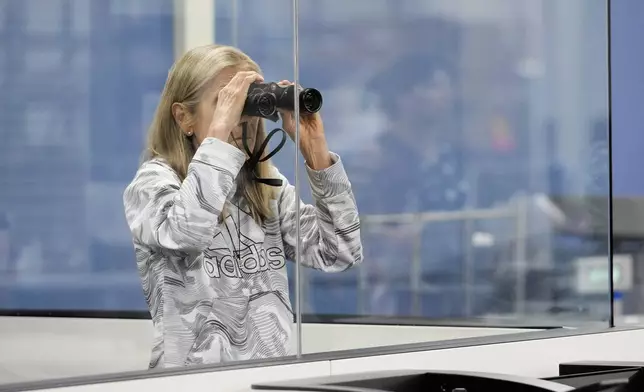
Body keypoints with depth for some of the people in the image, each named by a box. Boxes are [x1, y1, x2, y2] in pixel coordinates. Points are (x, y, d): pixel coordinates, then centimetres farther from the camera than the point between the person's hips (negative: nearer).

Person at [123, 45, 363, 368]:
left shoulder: (268, 185, 12)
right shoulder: (154, 182, -5)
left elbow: (340, 253, 4)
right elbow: (185, 233, -27)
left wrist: (314, 150, 0)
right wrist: (220, 130, -25)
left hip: (274, 373, 3)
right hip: (195, 379, -3)